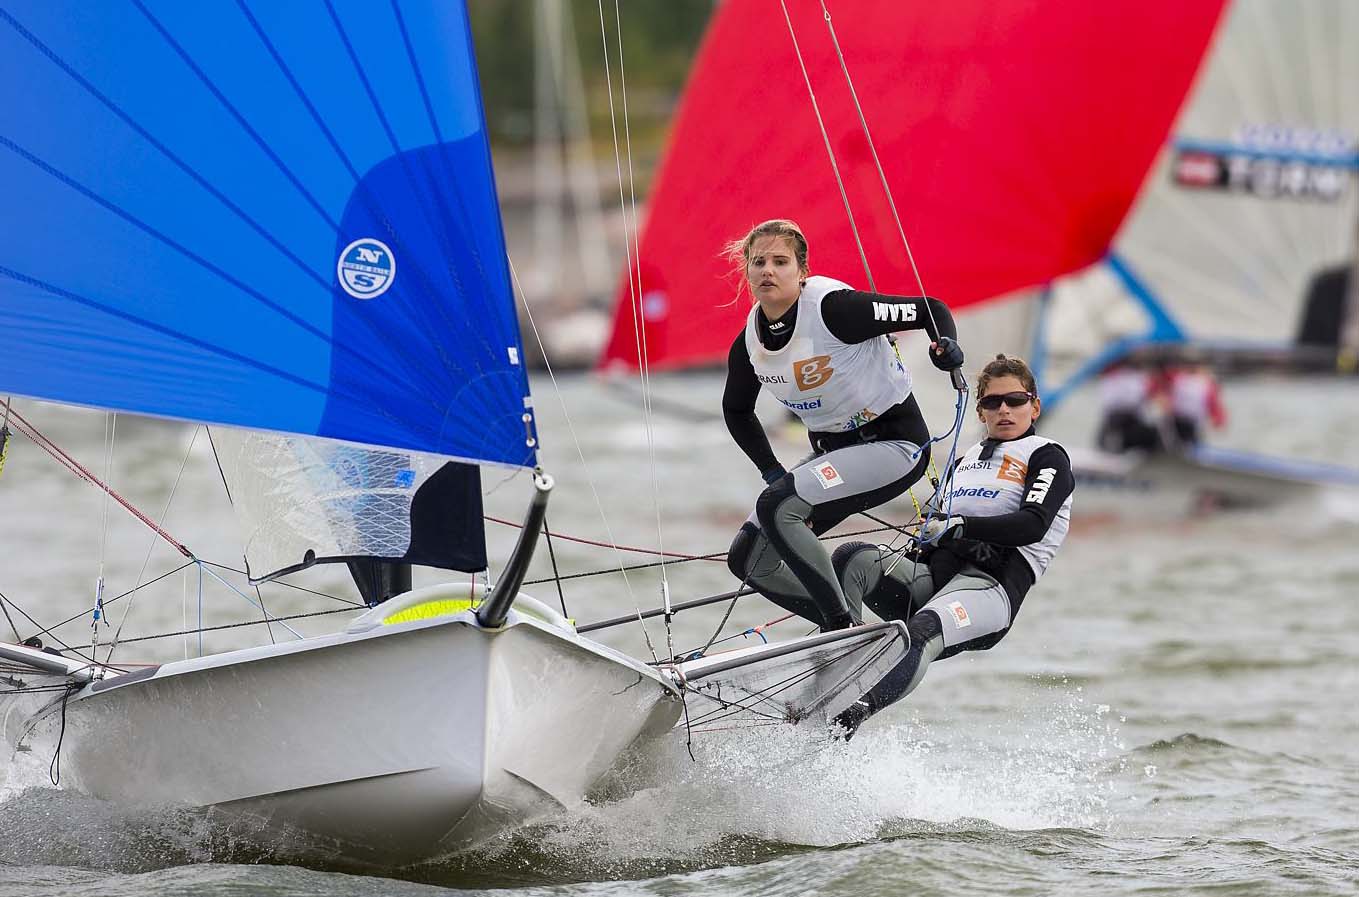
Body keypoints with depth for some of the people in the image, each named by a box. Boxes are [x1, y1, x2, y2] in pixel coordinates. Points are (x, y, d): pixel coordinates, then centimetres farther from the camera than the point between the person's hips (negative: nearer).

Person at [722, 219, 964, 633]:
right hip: (832, 450, 8)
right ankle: (845, 629, 14)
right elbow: (736, 410, 17)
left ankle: (842, 624, -17)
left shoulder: (833, 307, -23)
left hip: (894, 441, -8)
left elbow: (931, 310, -16)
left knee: (778, 507, -27)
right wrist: (771, 470, 6)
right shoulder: (749, 343, -3)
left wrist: (947, 345, -37)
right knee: (748, 559, 1)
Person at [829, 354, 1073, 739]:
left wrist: (961, 527, -22)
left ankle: (846, 723, -51)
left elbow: (1033, 525, -9)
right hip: (932, 577, 7)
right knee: (851, 557, -22)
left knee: (922, 633, -38)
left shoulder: (1047, 457, 9)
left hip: (991, 586, -7)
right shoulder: (966, 461, 31)